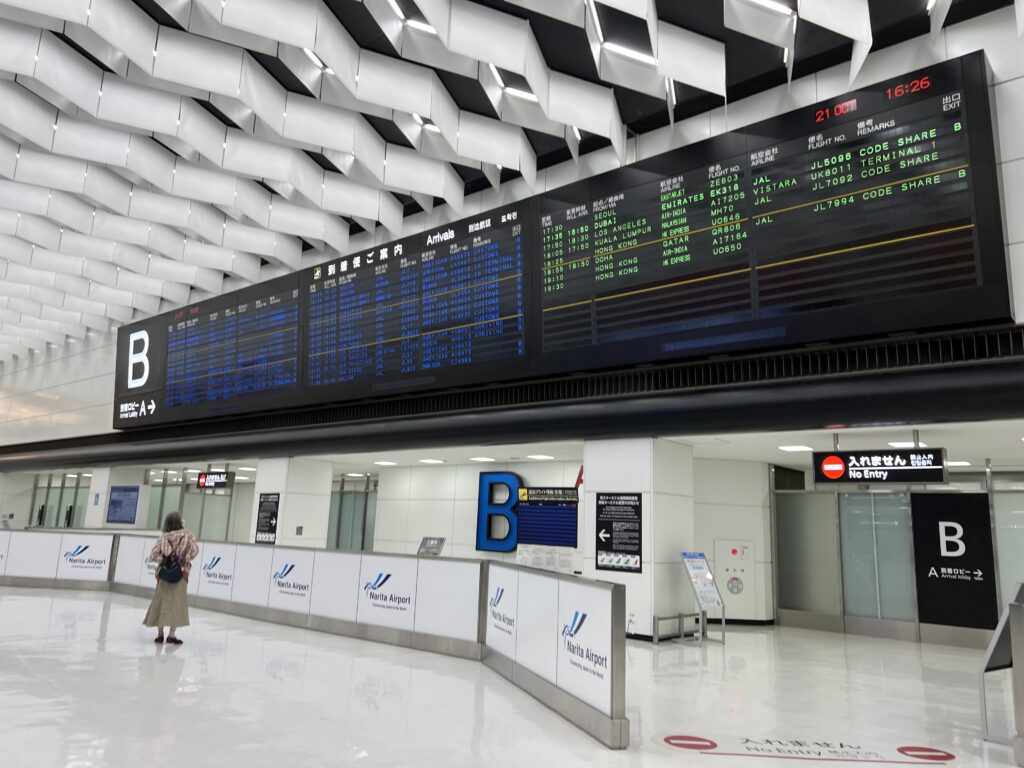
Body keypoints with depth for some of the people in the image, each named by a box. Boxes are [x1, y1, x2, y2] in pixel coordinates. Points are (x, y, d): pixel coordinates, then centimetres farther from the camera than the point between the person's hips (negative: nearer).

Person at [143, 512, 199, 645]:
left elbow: (153, 555, -3)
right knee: (177, 603, 3)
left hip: (164, 573, 3)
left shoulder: (163, 537, 2)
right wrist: (186, 560, -2)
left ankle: (159, 633, 21)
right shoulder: (188, 534, -3)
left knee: (161, 602, 13)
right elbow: (194, 550, -13)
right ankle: (172, 634, 0)